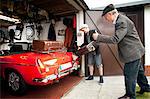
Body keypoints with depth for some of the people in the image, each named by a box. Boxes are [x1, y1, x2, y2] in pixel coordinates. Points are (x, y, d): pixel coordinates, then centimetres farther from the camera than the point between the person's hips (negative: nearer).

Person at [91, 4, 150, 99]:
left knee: (129, 75, 2)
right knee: (138, 71, 25)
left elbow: (115, 39, -30)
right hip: (135, 51, 10)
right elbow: (117, 38, 12)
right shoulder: (120, 20, 8)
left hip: (133, 52, -10)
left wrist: (99, 37, -25)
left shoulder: (122, 22, -24)